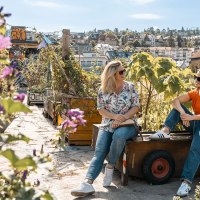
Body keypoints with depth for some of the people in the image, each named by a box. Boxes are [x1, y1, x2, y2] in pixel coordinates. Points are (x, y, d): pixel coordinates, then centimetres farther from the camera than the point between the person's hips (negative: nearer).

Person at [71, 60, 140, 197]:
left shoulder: (130, 87, 3)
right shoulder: (103, 89, 5)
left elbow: (136, 106, -2)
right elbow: (101, 109, 1)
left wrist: (122, 119, -16)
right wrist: (115, 116, -18)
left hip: (127, 124, -1)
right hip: (108, 126, 1)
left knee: (119, 135, -37)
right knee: (99, 152, -20)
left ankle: (110, 167, -19)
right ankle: (88, 183, -35)